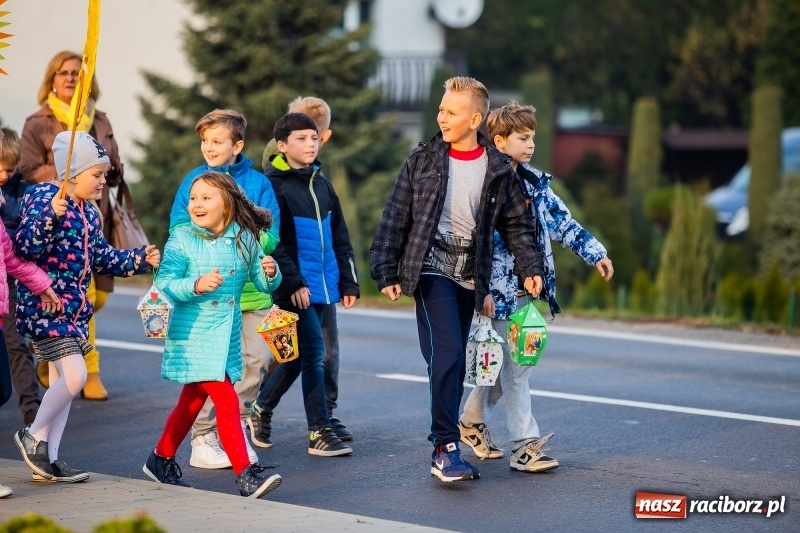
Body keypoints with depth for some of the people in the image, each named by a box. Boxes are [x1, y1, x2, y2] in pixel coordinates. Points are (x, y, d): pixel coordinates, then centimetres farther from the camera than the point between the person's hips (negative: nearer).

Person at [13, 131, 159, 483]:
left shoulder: (88, 213, 13)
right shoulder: (43, 198, -13)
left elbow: (101, 257, 22)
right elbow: (25, 248, -23)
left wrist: (139, 259, 13)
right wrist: (50, 215, -36)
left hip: (72, 307, 9)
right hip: (44, 305, -9)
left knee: (63, 382, 10)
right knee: (74, 376, -16)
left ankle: (48, 458, 17)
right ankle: (34, 436, 4)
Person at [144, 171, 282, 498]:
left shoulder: (244, 240, 4)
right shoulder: (182, 239, -8)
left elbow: (263, 284, 9)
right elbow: (164, 283, -15)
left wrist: (270, 273, -13)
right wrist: (196, 285, -30)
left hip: (227, 336, 5)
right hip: (194, 336, -5)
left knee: (192, 402, 17)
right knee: (226, 400, -14)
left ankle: (161, 460, 34)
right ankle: (246, 475, -13)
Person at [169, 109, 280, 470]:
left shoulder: (257, 182, 5)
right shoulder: (194, 180, 3)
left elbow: (270, 236, -1)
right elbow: (178, 232, -1)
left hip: (252, 290, 2)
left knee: (256, 358, 3)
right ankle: (203, 438, 8)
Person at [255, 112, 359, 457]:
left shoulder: (322, 185, 15)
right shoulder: (274, 185, -7)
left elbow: (339, 238, 17)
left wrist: (348, 282, 13)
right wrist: (292, 281, -17)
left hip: (322, 285, 7)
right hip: (296, 287, -7)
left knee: (299, 355, 13)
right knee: (314, 351, -9)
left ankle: (260, 409, 32)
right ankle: (319, 433, -5)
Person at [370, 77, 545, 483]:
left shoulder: (497, 170, 4)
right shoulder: (423, 159, 0)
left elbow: (517, 223, 11)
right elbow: (396, 218, 1)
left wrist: (531, 267, 1)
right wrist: (386, 273, -3)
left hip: (469, 277, 3)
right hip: (431, 268, -3)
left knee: (453, 361, 8)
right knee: (447, 353, -17)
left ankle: (442, 447, 18)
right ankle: (447, 448, -17)